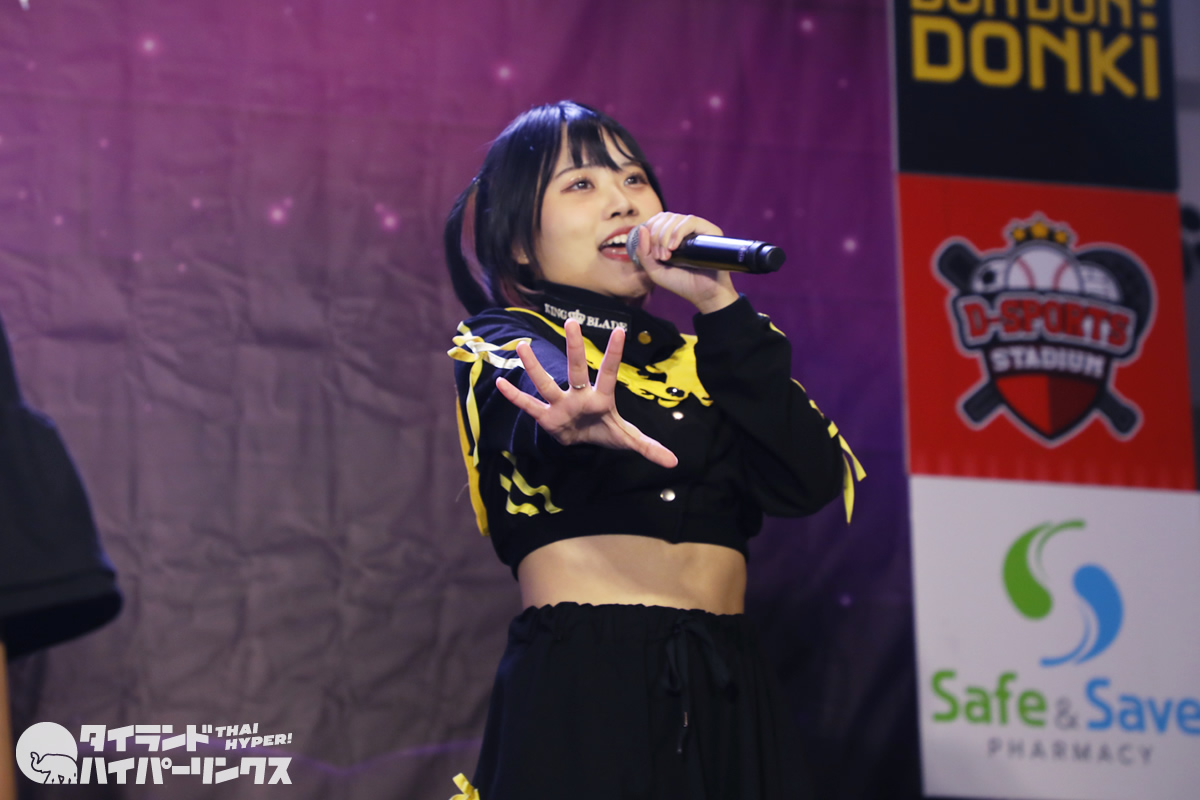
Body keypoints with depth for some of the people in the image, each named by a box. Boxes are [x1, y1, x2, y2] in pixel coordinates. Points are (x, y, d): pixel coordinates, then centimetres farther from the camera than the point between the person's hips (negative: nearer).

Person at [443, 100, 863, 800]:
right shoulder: (500, 345, 6)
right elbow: (525, 404, -19)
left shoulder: (695, 359, 18)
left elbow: (808, 481, 1)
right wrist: (574, 421, -42)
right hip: (581, 693, -4)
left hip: (732, 702, 4)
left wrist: (718, 305, -3)